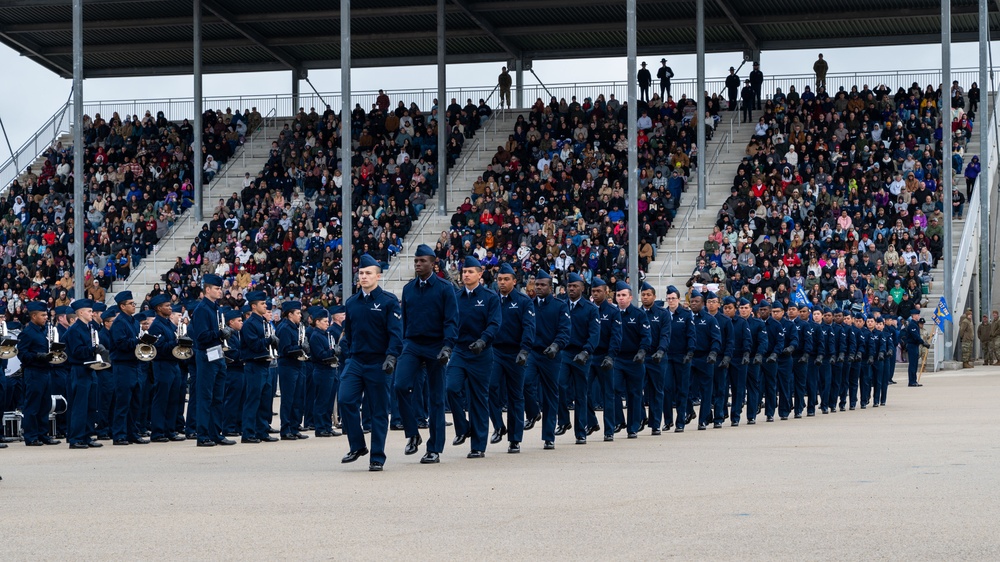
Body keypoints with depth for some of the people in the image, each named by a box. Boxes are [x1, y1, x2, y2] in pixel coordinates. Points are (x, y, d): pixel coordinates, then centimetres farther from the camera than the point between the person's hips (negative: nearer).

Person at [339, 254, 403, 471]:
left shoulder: (388, 301, -4)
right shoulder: (351, 303, 10)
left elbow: (396, 333, -10)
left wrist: (391, 357, -22)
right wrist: (347, 354, 13)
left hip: (377, 363, -4)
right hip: (355, 361, 4)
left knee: (379, 410, 1)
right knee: (346, 400, -13)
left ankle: (377, 458, 8)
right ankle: (357, 446, 2)